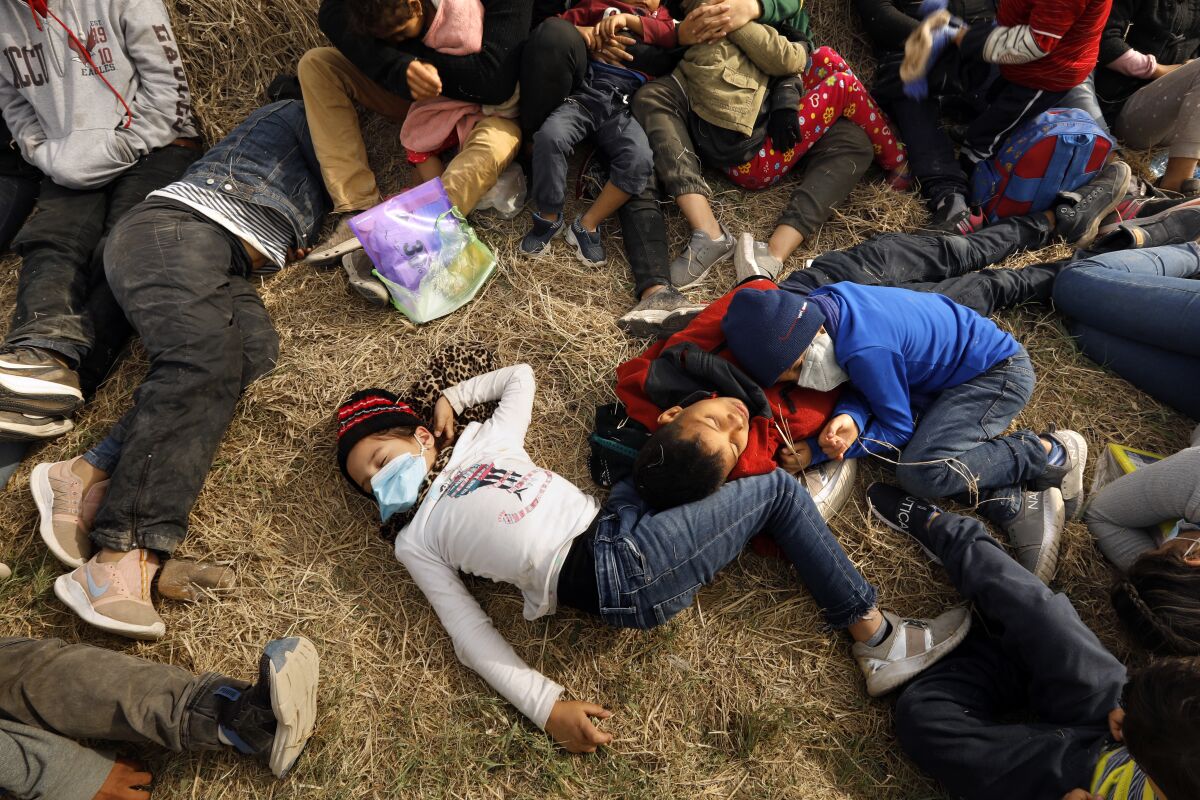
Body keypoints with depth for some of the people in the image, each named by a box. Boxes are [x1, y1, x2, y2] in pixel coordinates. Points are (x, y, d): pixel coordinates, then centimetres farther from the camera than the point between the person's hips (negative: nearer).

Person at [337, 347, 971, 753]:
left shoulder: (481, 441, 19)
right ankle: (878, 638, 10)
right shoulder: (415, 539, 7)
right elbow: (473, 640, -1)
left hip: (616, 525, 6)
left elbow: (520, 376, 33)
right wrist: (546, 707, -11)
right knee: (779, 489, -3)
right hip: (618, 579, -6)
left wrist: (450, 395, 24)